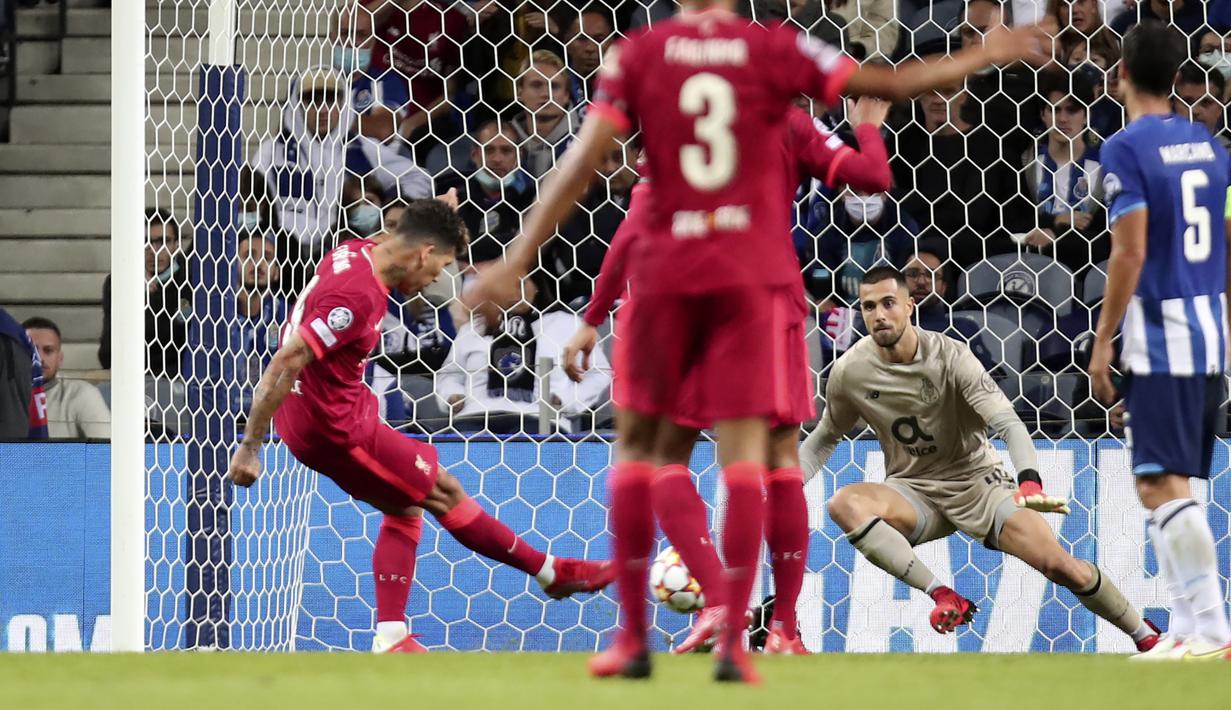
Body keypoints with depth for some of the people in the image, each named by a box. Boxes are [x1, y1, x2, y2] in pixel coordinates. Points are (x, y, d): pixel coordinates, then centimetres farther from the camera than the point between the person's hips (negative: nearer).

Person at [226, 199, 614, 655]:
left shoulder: (358, 254, -1)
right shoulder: (357, 296, -29)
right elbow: (283, 366, -30)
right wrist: (250, 448, -27)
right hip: (335, 429, -10)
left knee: (406, 509, 14)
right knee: (444, 493, 3)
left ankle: (390, 639, 8)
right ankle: (552, 572, 16)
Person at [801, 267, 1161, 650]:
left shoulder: (950, 356, -17)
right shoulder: (850, 371, -8)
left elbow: (1009, 424, -25)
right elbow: (824, 438, 10)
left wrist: (1030, 483, -43)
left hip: (978, 484, -2)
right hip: (914, 494, 2)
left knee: (1062, 566, -17)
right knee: (844, 503, -32)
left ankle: (1146, 636, 9)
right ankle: (943, 596, -33)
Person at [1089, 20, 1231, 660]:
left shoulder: (1126, 149, -10)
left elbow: (1131, 252, -15)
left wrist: (1102, 342, -11)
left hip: (1159, 335, -8)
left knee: (1162, 485, -8)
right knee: (1168, 483, 14)